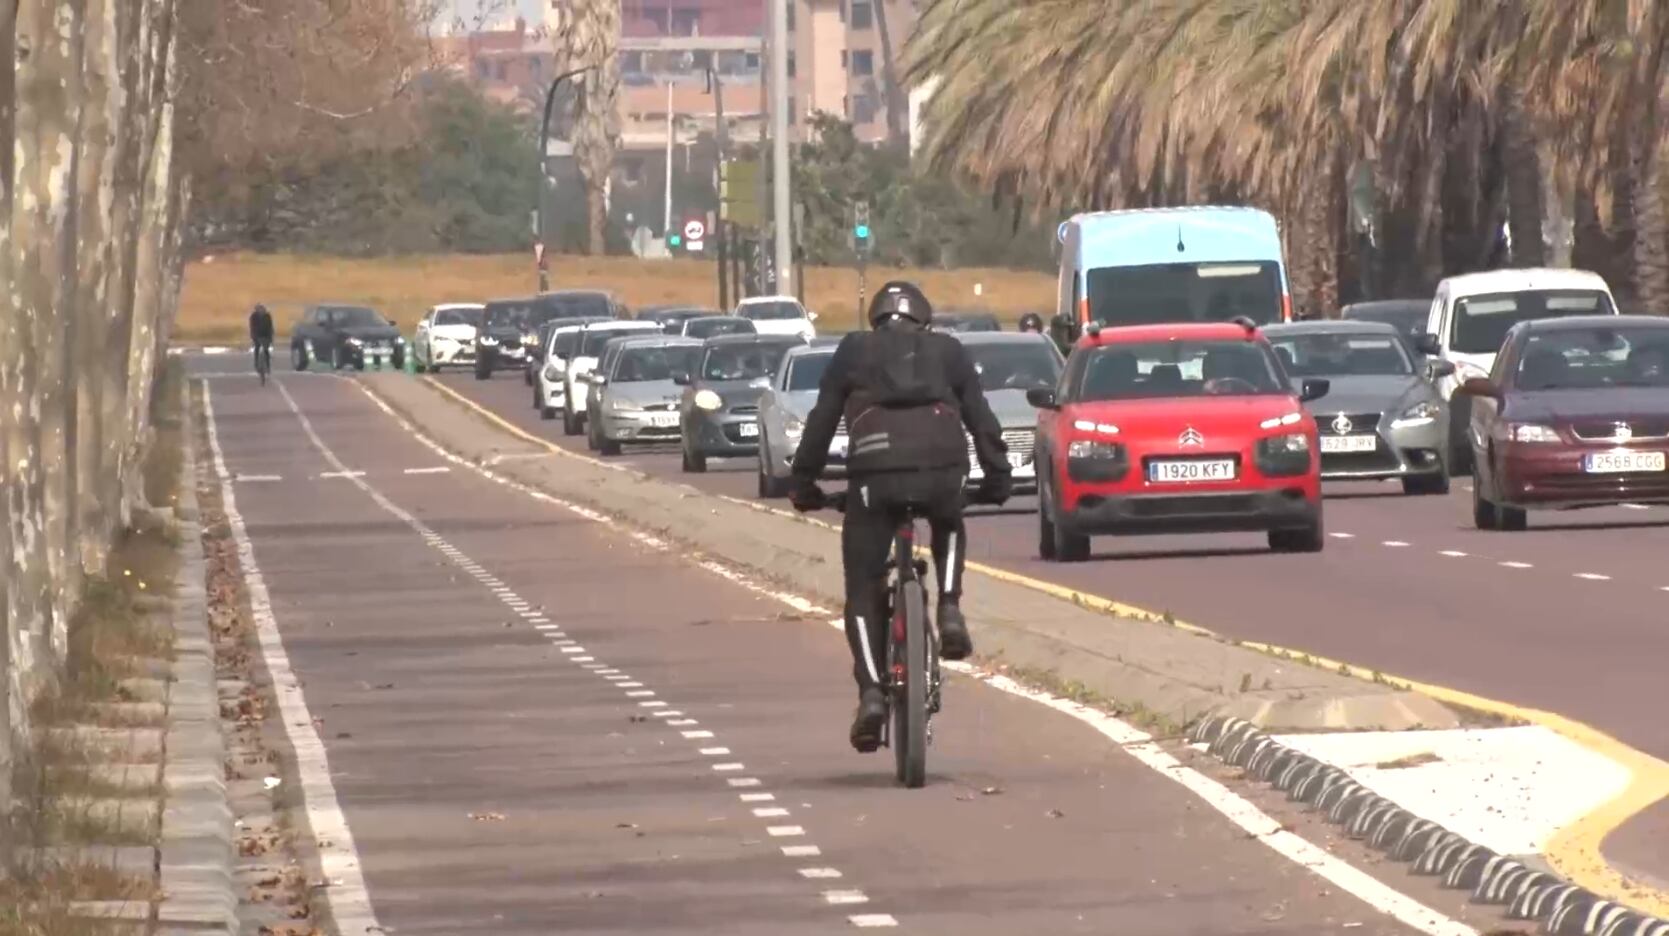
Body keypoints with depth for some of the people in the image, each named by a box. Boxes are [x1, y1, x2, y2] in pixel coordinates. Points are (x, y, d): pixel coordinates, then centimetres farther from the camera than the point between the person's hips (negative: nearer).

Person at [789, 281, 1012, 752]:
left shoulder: (853, 351, 24)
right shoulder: (947, 351, 26)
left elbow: (821, 421, 21)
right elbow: (981, 417, 22)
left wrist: (803, 482, 26)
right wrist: (997, 475, 28)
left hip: (875, 470, -1)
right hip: (942, 465, 1)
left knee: (863, 590, 8)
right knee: (949, 531, 35)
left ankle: (871, 691, -9)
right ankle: (949, 609, 9)